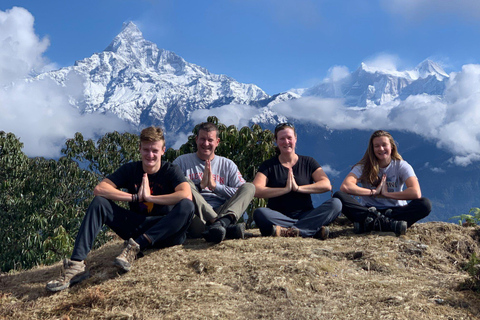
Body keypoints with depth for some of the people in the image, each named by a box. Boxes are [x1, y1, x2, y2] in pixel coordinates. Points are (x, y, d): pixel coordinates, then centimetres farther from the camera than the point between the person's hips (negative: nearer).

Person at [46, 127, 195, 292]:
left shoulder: (171, 171, -6)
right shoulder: (130, 169, 2)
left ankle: (135, 246, -34)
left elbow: (186, 195, -27)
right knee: (99, 202, -16)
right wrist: (135, 197, -17)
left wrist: (149, 197, -22)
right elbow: (99, 189, -11)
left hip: (165, 233, -3)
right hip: (137, 227, 3)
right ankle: (76, 264, -28)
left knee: (187, 206, -32)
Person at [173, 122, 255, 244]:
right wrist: (200, 185, -10)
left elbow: (244, 192, 5)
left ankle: (221, 223, -48)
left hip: (222, 212, 2)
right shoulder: (182, 162, 15)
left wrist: (215, 186, -5)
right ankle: (226, 226, -47)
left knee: (250, 187, -16)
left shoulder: (227, 165, 20)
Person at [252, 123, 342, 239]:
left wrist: (298, 188, -11)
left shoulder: (308, 162, 13)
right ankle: (314, 229, -35)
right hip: (278, 216, -1)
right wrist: (285, 189, -14)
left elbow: (327, 185, -2)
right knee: (259, 213, -34)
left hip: (305, 215, 2)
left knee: (335, 204, -23)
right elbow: (255, 190, -9)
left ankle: (288, 231, -36)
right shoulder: (268, 165, 8)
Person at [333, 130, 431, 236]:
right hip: (368, 210, 0)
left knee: (425, 204, -29)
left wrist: (386, 194, -15)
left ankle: (371, 223, -36)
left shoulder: (401, 166, -1)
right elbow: (345, 187, -20)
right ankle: (389, 223, -38)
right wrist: (374, 192, -15)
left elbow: (416, 193, -19)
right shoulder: (363, 166, -2)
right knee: (338, 196, -26)